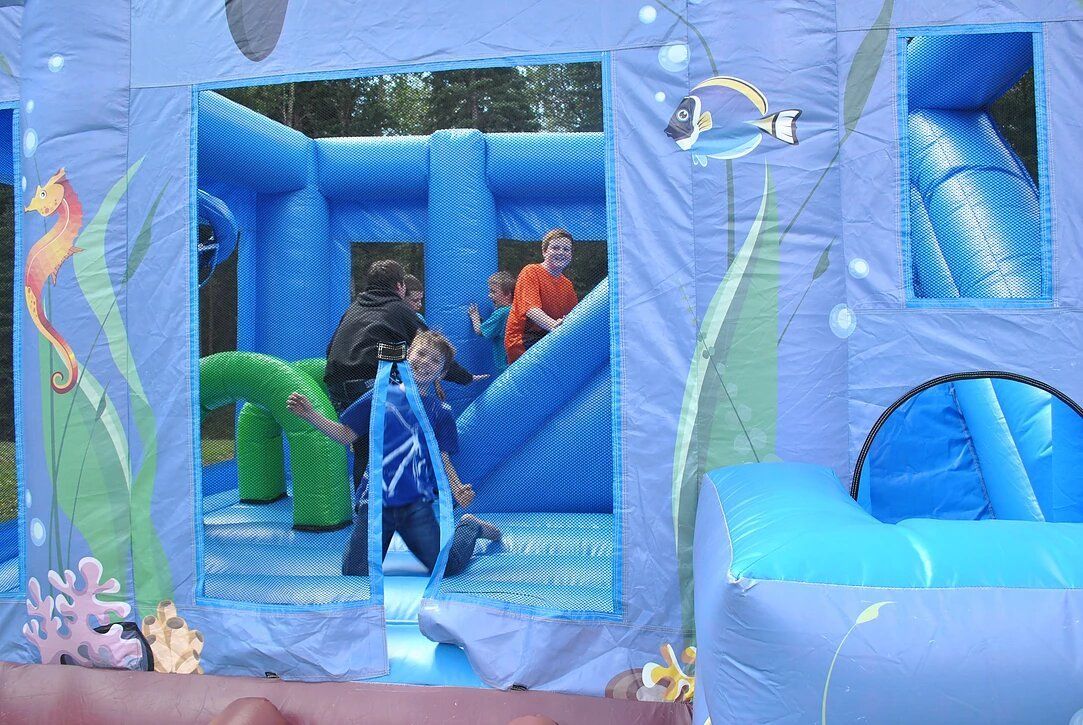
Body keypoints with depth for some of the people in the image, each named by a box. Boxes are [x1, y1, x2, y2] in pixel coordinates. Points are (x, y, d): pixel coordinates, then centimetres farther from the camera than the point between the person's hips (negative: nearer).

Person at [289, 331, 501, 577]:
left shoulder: (440, 412, 5)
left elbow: (442, 459, 1)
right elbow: (345, 435, 6)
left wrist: (457, 488, -19)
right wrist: (310, 414, -6)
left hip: (415, 504, -1)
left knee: (447, 566, -10)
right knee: (355, 574, -5)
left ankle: (469, 528, 22)